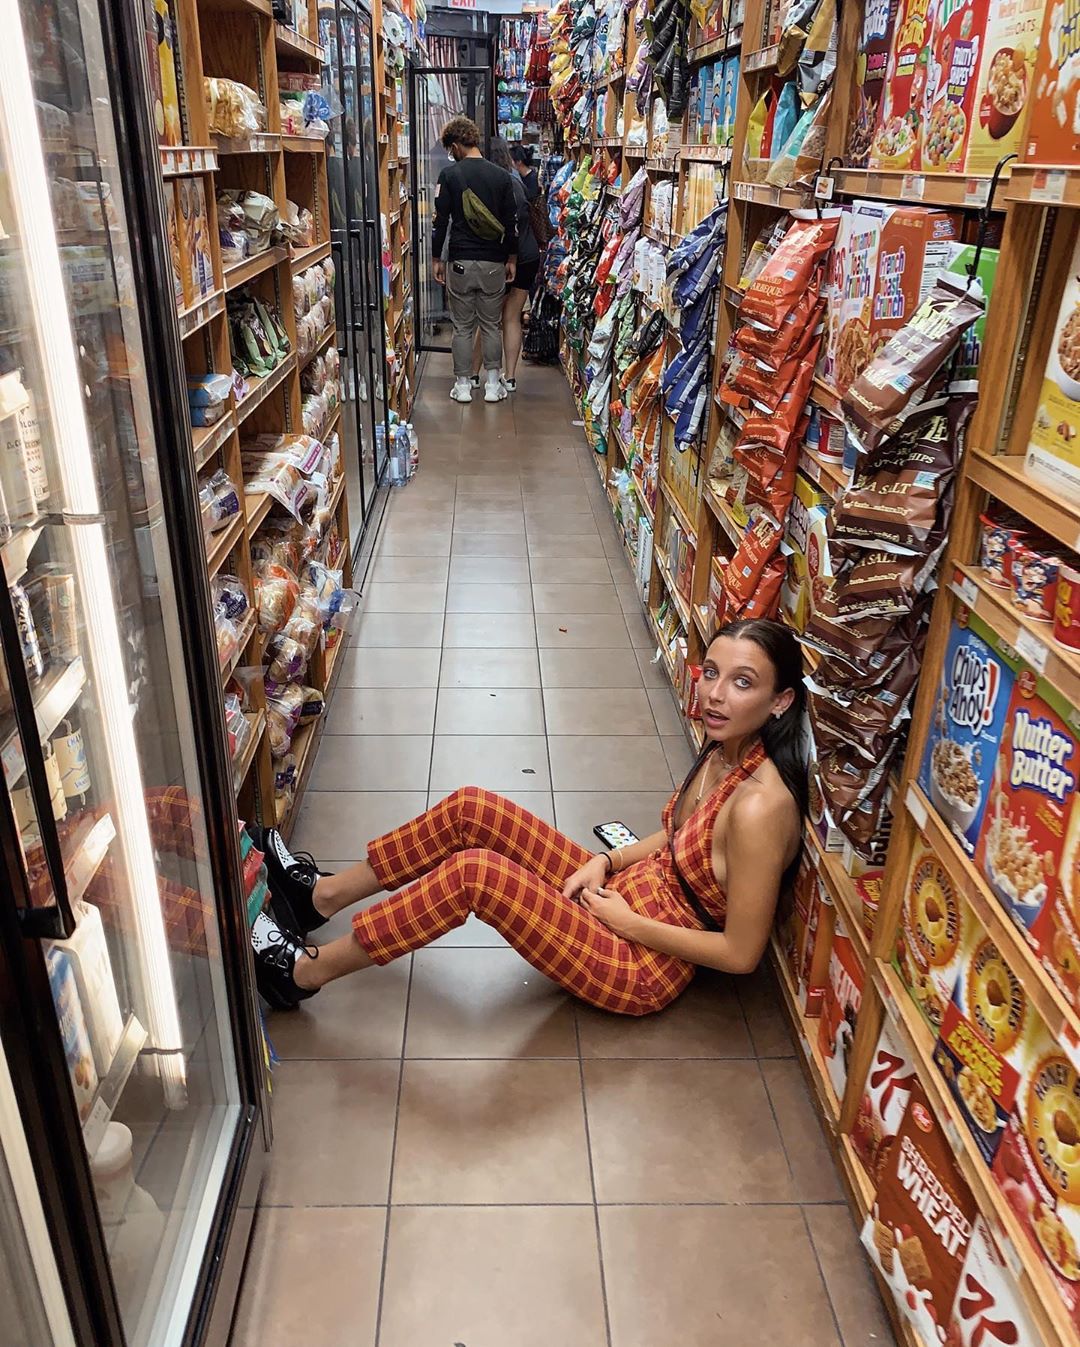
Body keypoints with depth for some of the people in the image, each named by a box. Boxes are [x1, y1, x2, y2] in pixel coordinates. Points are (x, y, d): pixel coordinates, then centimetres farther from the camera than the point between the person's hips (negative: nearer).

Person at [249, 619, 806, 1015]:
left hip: (644, 968, -8)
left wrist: (629, 923, -16)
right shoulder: (725, 749, -2)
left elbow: (742, 953, -23)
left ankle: (303, 972, -4)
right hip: (623, 895, 9)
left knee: (474, 872, -24)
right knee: (469, 807, -2)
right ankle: (322, 894, 16)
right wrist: (606, 862, 0)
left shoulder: (758, 806, -28)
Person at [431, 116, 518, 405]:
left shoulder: (449, 175, -5)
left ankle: (462, 385, 11)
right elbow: (511, 222, 4)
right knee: (492, 326, 10)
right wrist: (511, 259, 13)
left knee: (462, 327, 7)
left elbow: (441, 220, -4)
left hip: (460, 261, -2)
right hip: (493, 262, 2)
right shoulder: (501, 175, 2)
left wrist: (436, 258, 4)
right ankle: (493, 385, 13)